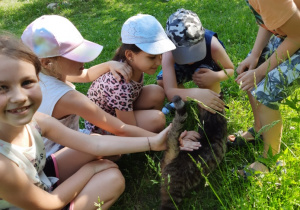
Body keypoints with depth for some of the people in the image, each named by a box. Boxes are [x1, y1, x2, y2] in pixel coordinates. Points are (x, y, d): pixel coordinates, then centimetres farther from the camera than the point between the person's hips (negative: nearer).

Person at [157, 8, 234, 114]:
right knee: (161, 82, -22)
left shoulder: (212, 45, -40)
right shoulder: (169, 54, -41)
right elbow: (170, 91, -51)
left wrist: (216, 76, -46)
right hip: (184, 68, 2)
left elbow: (230, 69, -21)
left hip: (209, 66, -2)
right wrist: (195, 94, -72)